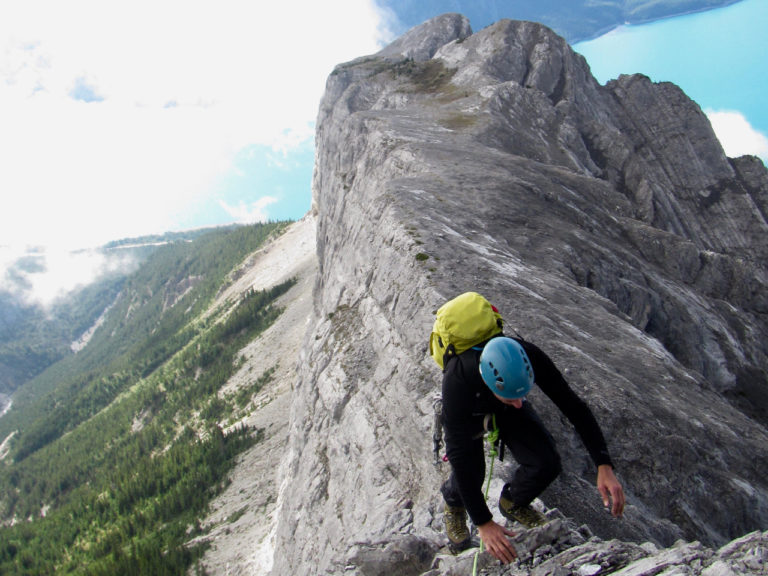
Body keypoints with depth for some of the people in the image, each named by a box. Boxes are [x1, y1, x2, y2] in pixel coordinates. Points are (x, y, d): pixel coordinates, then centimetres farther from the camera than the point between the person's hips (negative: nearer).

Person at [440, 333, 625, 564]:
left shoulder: (529, 356, -38)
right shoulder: (457, 378, -45)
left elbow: (573, 406, -26)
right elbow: (459, 455, -40)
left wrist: (605, 467, -34)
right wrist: (484, 524, -38)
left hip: (505, 413, 2)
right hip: (468, 412, -2)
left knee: (546, 463, -17)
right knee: (469, 470, -23)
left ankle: (512, 503, 18)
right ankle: (454, 504, 17)